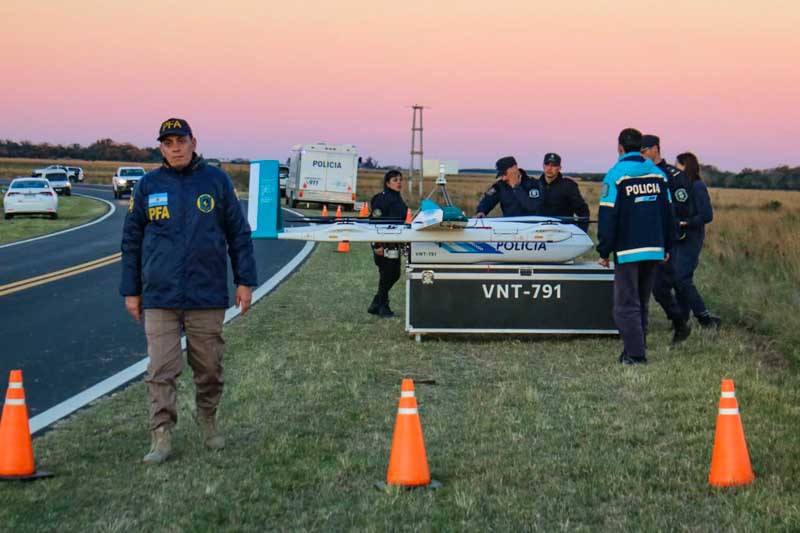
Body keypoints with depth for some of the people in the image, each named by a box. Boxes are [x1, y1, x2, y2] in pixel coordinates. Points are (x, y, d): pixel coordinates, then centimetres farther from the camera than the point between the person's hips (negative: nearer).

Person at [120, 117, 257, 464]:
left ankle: (207, 420, 30)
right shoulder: (148, 186, 5)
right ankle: (161, 436, -1)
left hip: (207, 295, 0)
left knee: (209, 367, 9)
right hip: (159, 296, 0)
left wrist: (245, 281, 2)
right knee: (161, 370, -4)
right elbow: (131, 240, 10)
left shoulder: (216, 181, 2)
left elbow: (239, 234, 6)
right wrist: (131, 291, 8)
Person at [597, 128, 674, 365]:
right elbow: (668, 213, 14)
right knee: (642, 304, 16)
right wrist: (667, 247, 21)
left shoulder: (616, 175, -8)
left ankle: (635, 354, -8)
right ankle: (636, 350, 18)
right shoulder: (658, 174, 9)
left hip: (627, 251, -6)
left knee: (626, 305, -2)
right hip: (654, 250, 6)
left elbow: (607, 217, -9)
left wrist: (604, 252, -4)